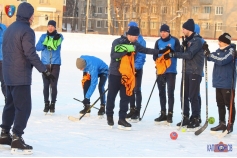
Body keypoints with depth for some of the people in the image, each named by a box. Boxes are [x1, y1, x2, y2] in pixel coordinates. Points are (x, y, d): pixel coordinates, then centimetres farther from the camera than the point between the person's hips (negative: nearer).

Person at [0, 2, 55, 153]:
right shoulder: (26, 31, -16)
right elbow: (31, 54, -22)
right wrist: (44, 70, -19)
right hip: (21, 76, -9)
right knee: (24, 107, -6)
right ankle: (17, 139, -7)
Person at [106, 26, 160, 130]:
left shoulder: (134, 44, 6)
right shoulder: (117, 42, -12)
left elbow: (145, 50, 11)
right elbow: (114, 55, -21)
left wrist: (159, 51, 5)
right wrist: (127, 50, -28)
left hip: (127, 75, 5)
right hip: (115, 74, -5)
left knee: (126, 97, 0)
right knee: (111, 96, 9)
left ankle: (122, 119, 3)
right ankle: (109, 115, 28)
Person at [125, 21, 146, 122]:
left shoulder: (140, 40, -11)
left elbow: (142, 55, -15)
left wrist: (136, 66, -22)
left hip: (137, 68, -6)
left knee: (137, 90, -2)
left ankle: (137, 112, 2)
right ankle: (132, 110, 23)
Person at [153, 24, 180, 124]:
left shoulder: (174, 41, -3)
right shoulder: (158, 42, 8)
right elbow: (155, 55, 6)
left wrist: (171, 51, -25)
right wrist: (158, 60, -15)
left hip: (171, 71, -4)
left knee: (170, 93, -6)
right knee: (161, 92, 10)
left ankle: (170, 114, 1)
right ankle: (163, 114, 19)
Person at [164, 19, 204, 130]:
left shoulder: (197, 40, -13)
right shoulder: (188, 40, 14)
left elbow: (189, 54, -23)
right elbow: (184, 53, 12)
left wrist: (173, 54, -21)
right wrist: (172, 51, -5)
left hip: (195, 72, -8)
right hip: (186, 71, 8)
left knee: (193, 96, -6)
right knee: (184, 95, 10)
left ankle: (196, 120, 1)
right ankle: (185, 118, 19)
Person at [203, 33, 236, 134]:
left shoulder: (231, 50, -11)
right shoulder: (219, 50, 11)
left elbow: (222, 61, -23)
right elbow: (210, 58, 10)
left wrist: (210, 54, -20)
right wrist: (206, 51, -8)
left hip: (227, 83, -8)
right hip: (218, 82, 8)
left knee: (229, 105, -1)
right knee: (220, 104, 14)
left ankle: (230, 125, 5)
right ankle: (222, 123, 24)